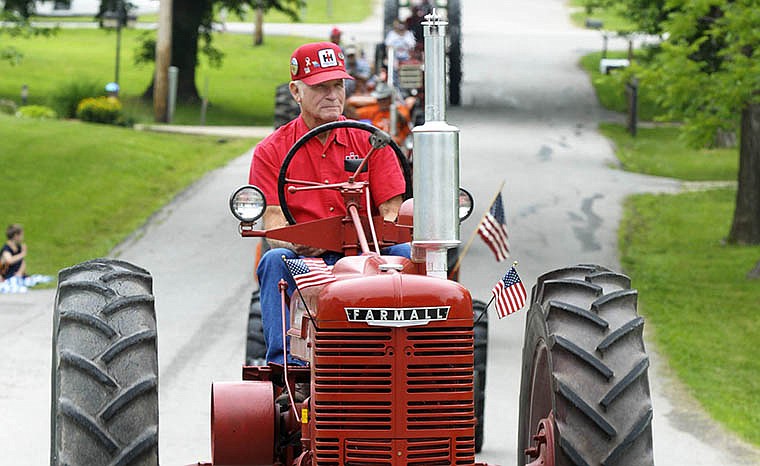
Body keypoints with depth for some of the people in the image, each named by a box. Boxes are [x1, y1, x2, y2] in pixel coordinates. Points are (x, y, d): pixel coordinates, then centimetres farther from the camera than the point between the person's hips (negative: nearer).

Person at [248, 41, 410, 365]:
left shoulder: (371, 142, 10)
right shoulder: (271, 151, 6)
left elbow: (391, 213, 4)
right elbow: (272, 225, -3)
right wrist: (299, 243, -27)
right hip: (305, 264, -1)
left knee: (407, 253, -28)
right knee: (275, 260, -33)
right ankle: (285, 361, -41)